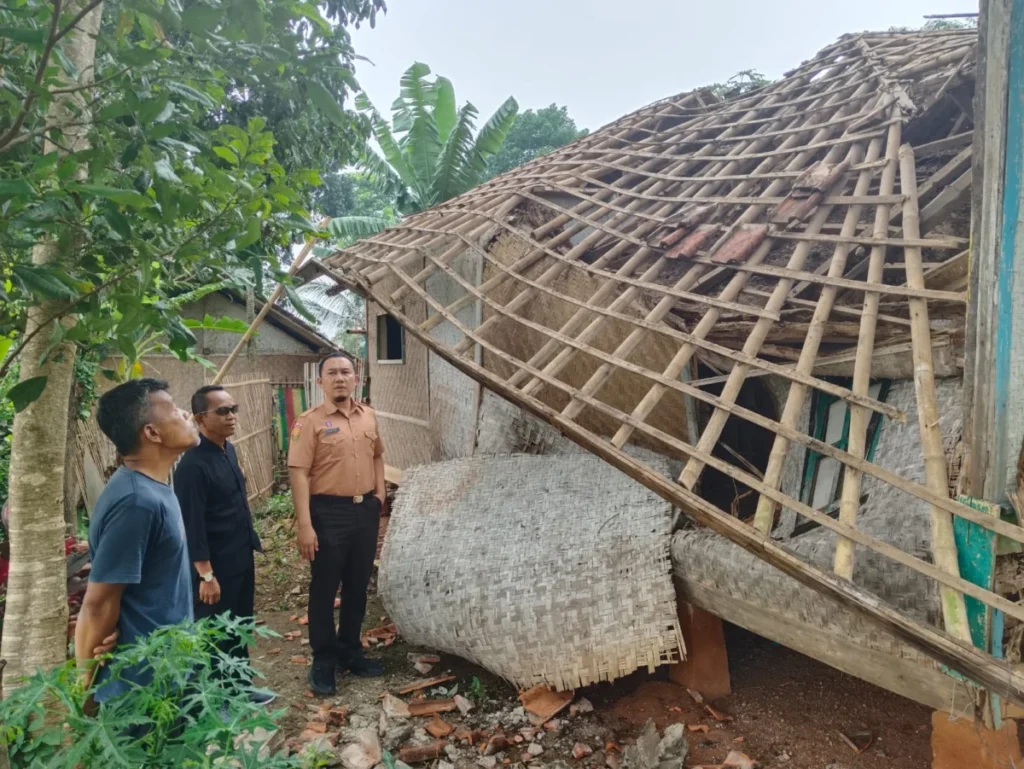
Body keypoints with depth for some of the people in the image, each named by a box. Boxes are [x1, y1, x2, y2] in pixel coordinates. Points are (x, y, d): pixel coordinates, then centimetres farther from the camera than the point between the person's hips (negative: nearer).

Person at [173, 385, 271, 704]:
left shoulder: (228, 450, 4)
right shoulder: (193, 465, -23)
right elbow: (192, 526, -22)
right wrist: (206, 575, -20)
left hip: (241, 558, 9)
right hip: (215, 566, -9)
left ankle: (239, 687, 38)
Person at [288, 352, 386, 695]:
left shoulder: (368, 416, 6)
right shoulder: (310, 421, -11)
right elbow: (299, 473, -15)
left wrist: (380, 493, 8)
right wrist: (304, 524, -20)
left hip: (365, 510, 5)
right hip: (329, 513, -5)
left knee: (357, 587, 16)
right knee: (324, 590, 6)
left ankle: (350, 651, 32)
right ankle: (323, 661, 20)